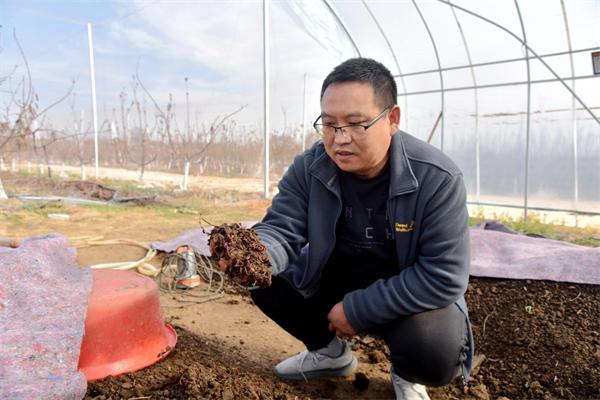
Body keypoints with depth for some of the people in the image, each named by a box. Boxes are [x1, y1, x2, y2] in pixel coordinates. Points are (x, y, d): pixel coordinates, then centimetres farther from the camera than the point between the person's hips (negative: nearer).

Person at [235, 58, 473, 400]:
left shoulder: (437, 178, -25)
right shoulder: (308, 169, -13)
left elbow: (444, 275, -25)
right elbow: (281, 228, -17)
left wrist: (359, 310, -24)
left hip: (410, 295, -3)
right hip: (335, 277, 4)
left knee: (435, 350, -33)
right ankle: (330, 351, 12)